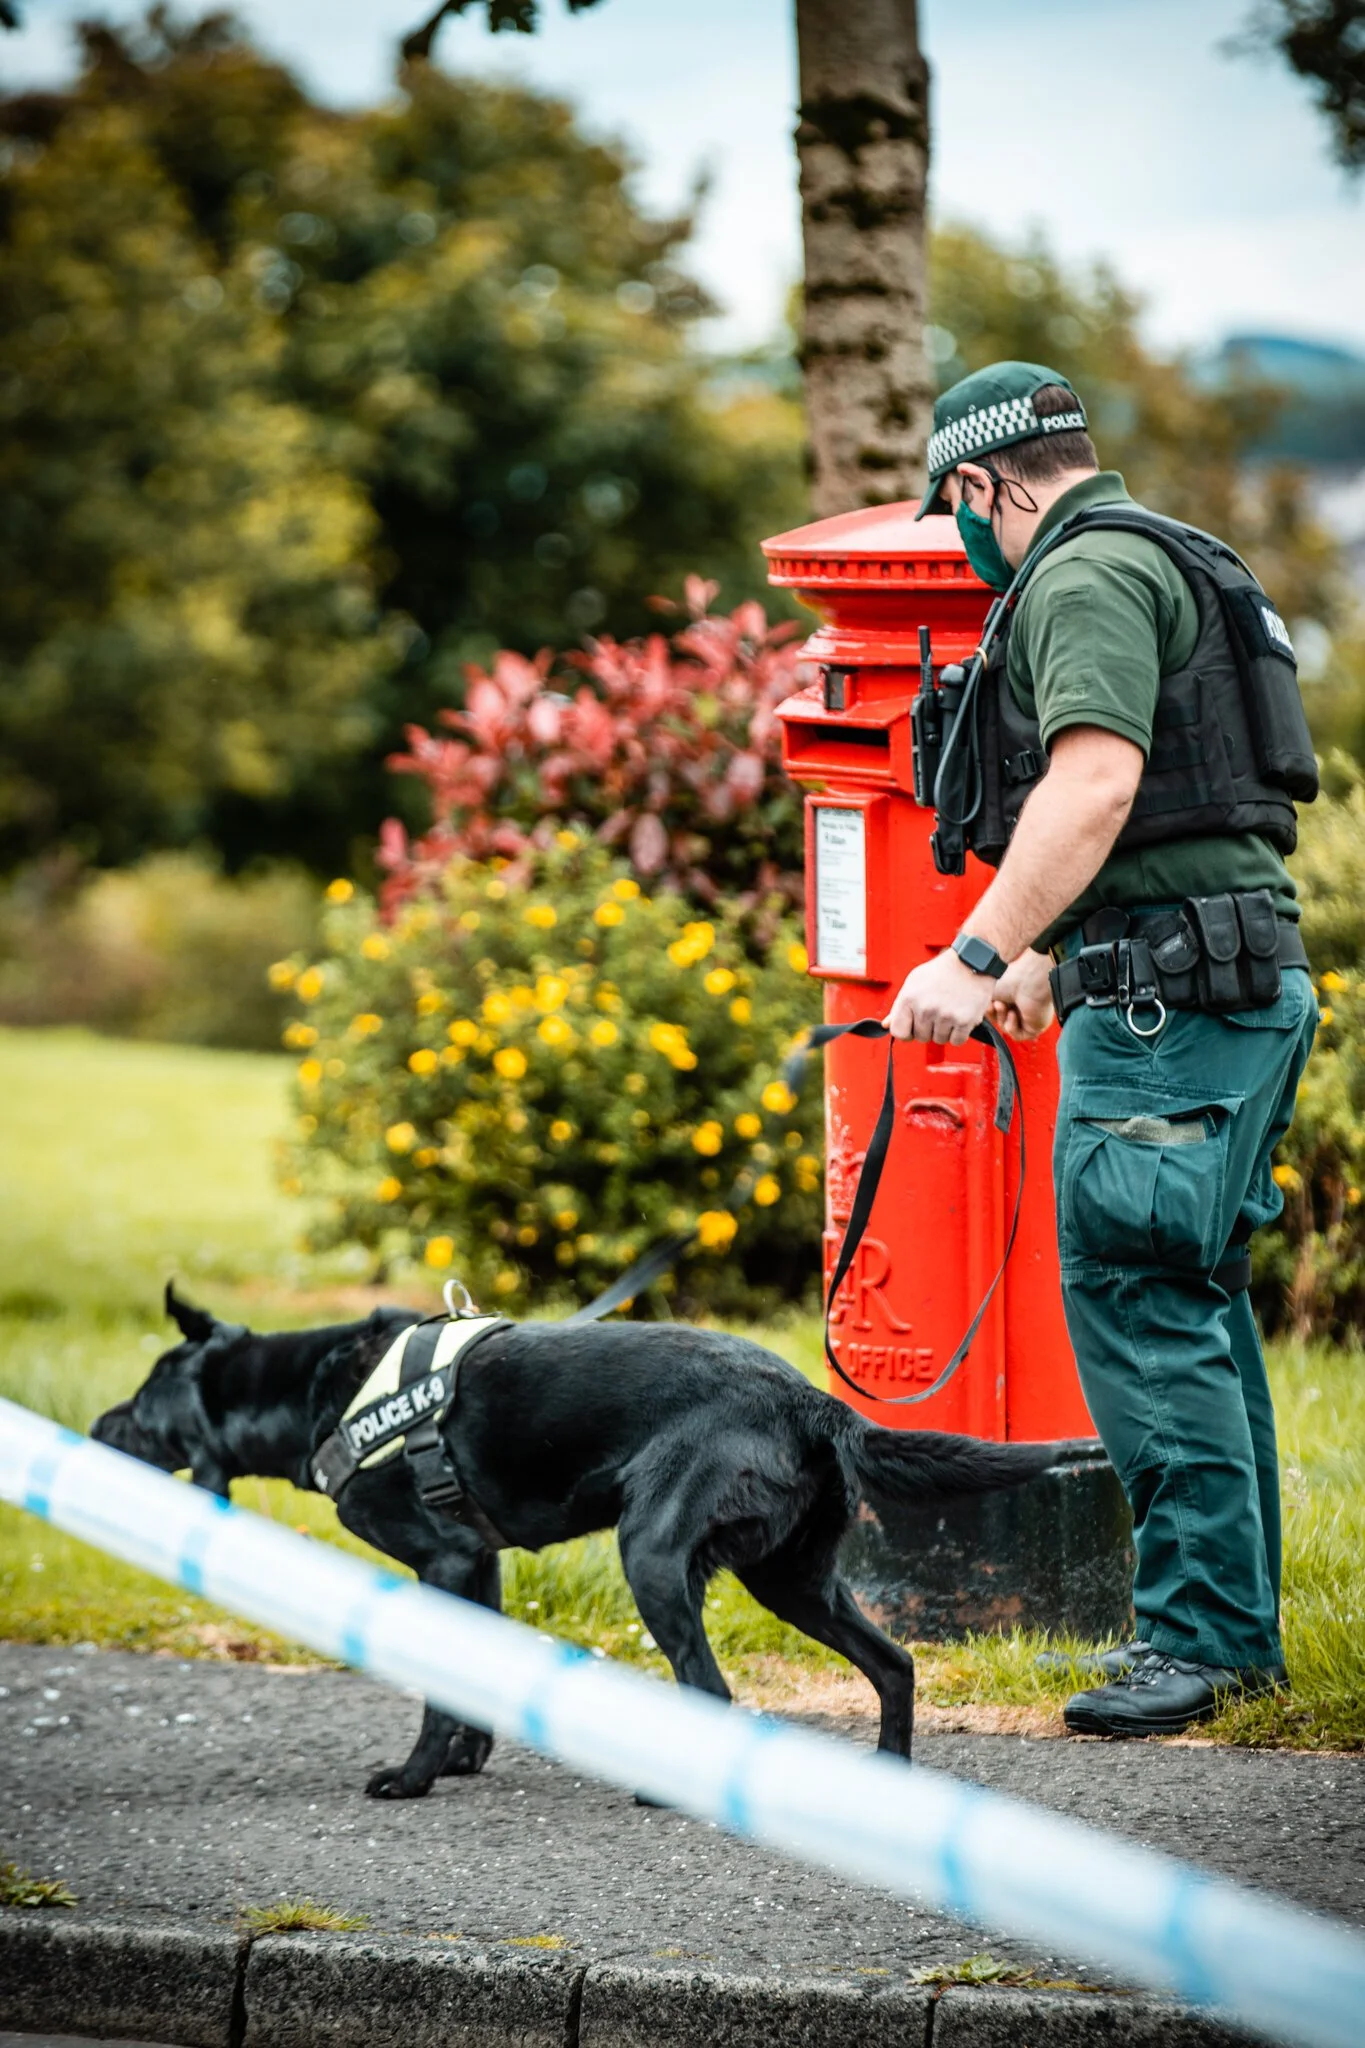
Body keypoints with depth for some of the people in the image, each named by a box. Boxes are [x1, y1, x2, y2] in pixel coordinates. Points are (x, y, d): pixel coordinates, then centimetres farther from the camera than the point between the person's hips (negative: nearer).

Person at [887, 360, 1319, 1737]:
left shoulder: (1085, 575, -10)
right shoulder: (1165, 561, 24)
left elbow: (1097, 780, -25)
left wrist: (978, 956, -28)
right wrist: (1048, 959, 40)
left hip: (1170, 999, -10)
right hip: (1239, 976, 10)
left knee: (1135, 1299, -9)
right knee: (1190, 1302, 13)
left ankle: (1200, 1632, -9)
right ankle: (1236, 1628, 18)